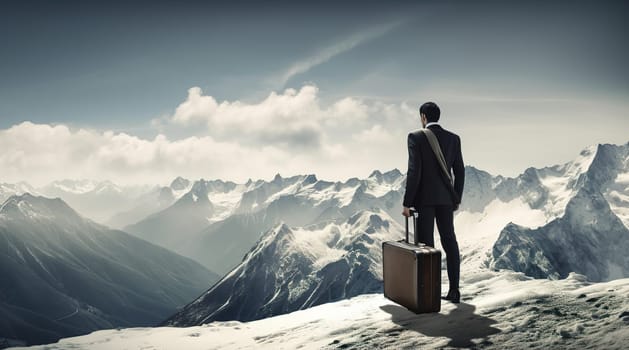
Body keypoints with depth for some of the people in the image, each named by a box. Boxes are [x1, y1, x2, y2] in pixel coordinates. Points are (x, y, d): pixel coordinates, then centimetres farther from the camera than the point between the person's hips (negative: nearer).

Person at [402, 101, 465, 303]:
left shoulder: (416, 137, -8)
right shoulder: (453, 138, 6)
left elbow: (414, 171, -15)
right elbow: (459, 171, 5)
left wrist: (407, 202, -11)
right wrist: (457, 198, 16)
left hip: (424, 197, -4)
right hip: (445, 198, 4)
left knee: (426, 245, 1)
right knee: (449, 242, 9)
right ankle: (454, 290, 11)